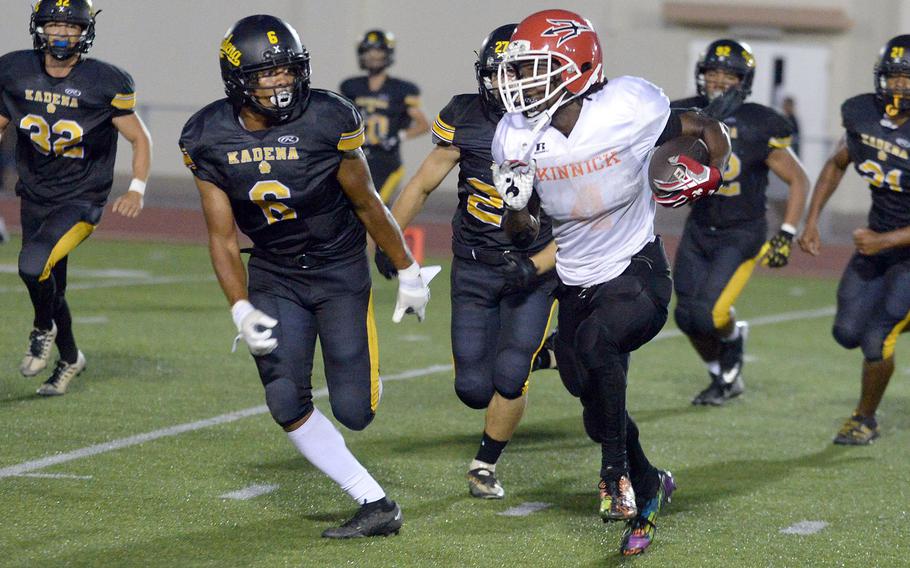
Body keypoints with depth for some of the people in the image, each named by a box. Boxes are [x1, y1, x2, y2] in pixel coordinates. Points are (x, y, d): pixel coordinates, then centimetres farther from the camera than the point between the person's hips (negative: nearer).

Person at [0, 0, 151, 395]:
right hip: (34, 196, 5)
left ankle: (44, 329, 3)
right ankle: (69, 360, 38)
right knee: (50, 291, 13)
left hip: (81, 200, -5)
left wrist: (137, 189, -16)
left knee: (34, 265, -26)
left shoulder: (104, 83, -13)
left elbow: (139, 138, -4)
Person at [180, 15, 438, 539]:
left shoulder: (327, 121, -19)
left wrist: (408, 273, 4)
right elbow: (222, 237, -5)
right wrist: (241, 310, -17)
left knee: (354, 411, -6)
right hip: (274, 275, 2)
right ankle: (377, 505, 0)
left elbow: (367, 204, -5)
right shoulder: (210, 138, -12)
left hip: (340, 269, -2)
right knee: (287, 403, -12)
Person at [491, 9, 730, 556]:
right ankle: (650, 489, 41)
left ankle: (618, 471, -16)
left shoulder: (630, 109, -19)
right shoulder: (516, 138, -8)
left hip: (638, 272, -5)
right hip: (576, 285, 5)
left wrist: (710, 172, -22)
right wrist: (516, 205, -16)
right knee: (601, 415, 12)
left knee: (595, 343, -34)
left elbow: (705, 129, -2)